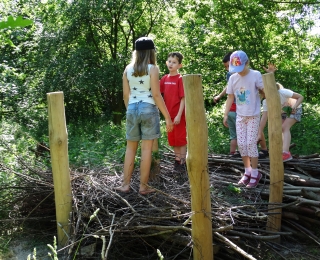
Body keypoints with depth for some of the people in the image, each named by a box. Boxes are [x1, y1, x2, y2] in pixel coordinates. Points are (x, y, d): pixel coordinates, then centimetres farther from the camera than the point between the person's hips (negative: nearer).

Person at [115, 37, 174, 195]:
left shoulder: (128, 69, 7)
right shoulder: (152, 68, -6)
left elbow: (125, 95, 9)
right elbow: (156, 95, -11)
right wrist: (167, 117, -8)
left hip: (132, 109, 4)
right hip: (148, 109, -4)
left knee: (131, 148, 13)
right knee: (146, 148, 2)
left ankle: (125, 184, 14)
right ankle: (143, 186, 7)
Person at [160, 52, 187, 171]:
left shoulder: (180, 79, -11)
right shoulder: (164, 78, 6)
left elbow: (183, 98, -13)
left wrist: (179, 115, -17)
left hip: (179, 115, -6)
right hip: (169, 114, 6)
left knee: (181, 139, 4)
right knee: (172, 139, 14)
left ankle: (182, 161, 14)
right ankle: (177, 159, 27)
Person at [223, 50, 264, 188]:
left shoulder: (256, 75, -10)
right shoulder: (233, 78, 3)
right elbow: (230, 98, 8)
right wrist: (225, 115, 4)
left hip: (253, 116, -4)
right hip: (240, 116, 5)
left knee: (251, 143, -6)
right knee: (241, 144, 5)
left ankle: (255, 173, 7)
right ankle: (247, 172, 18)